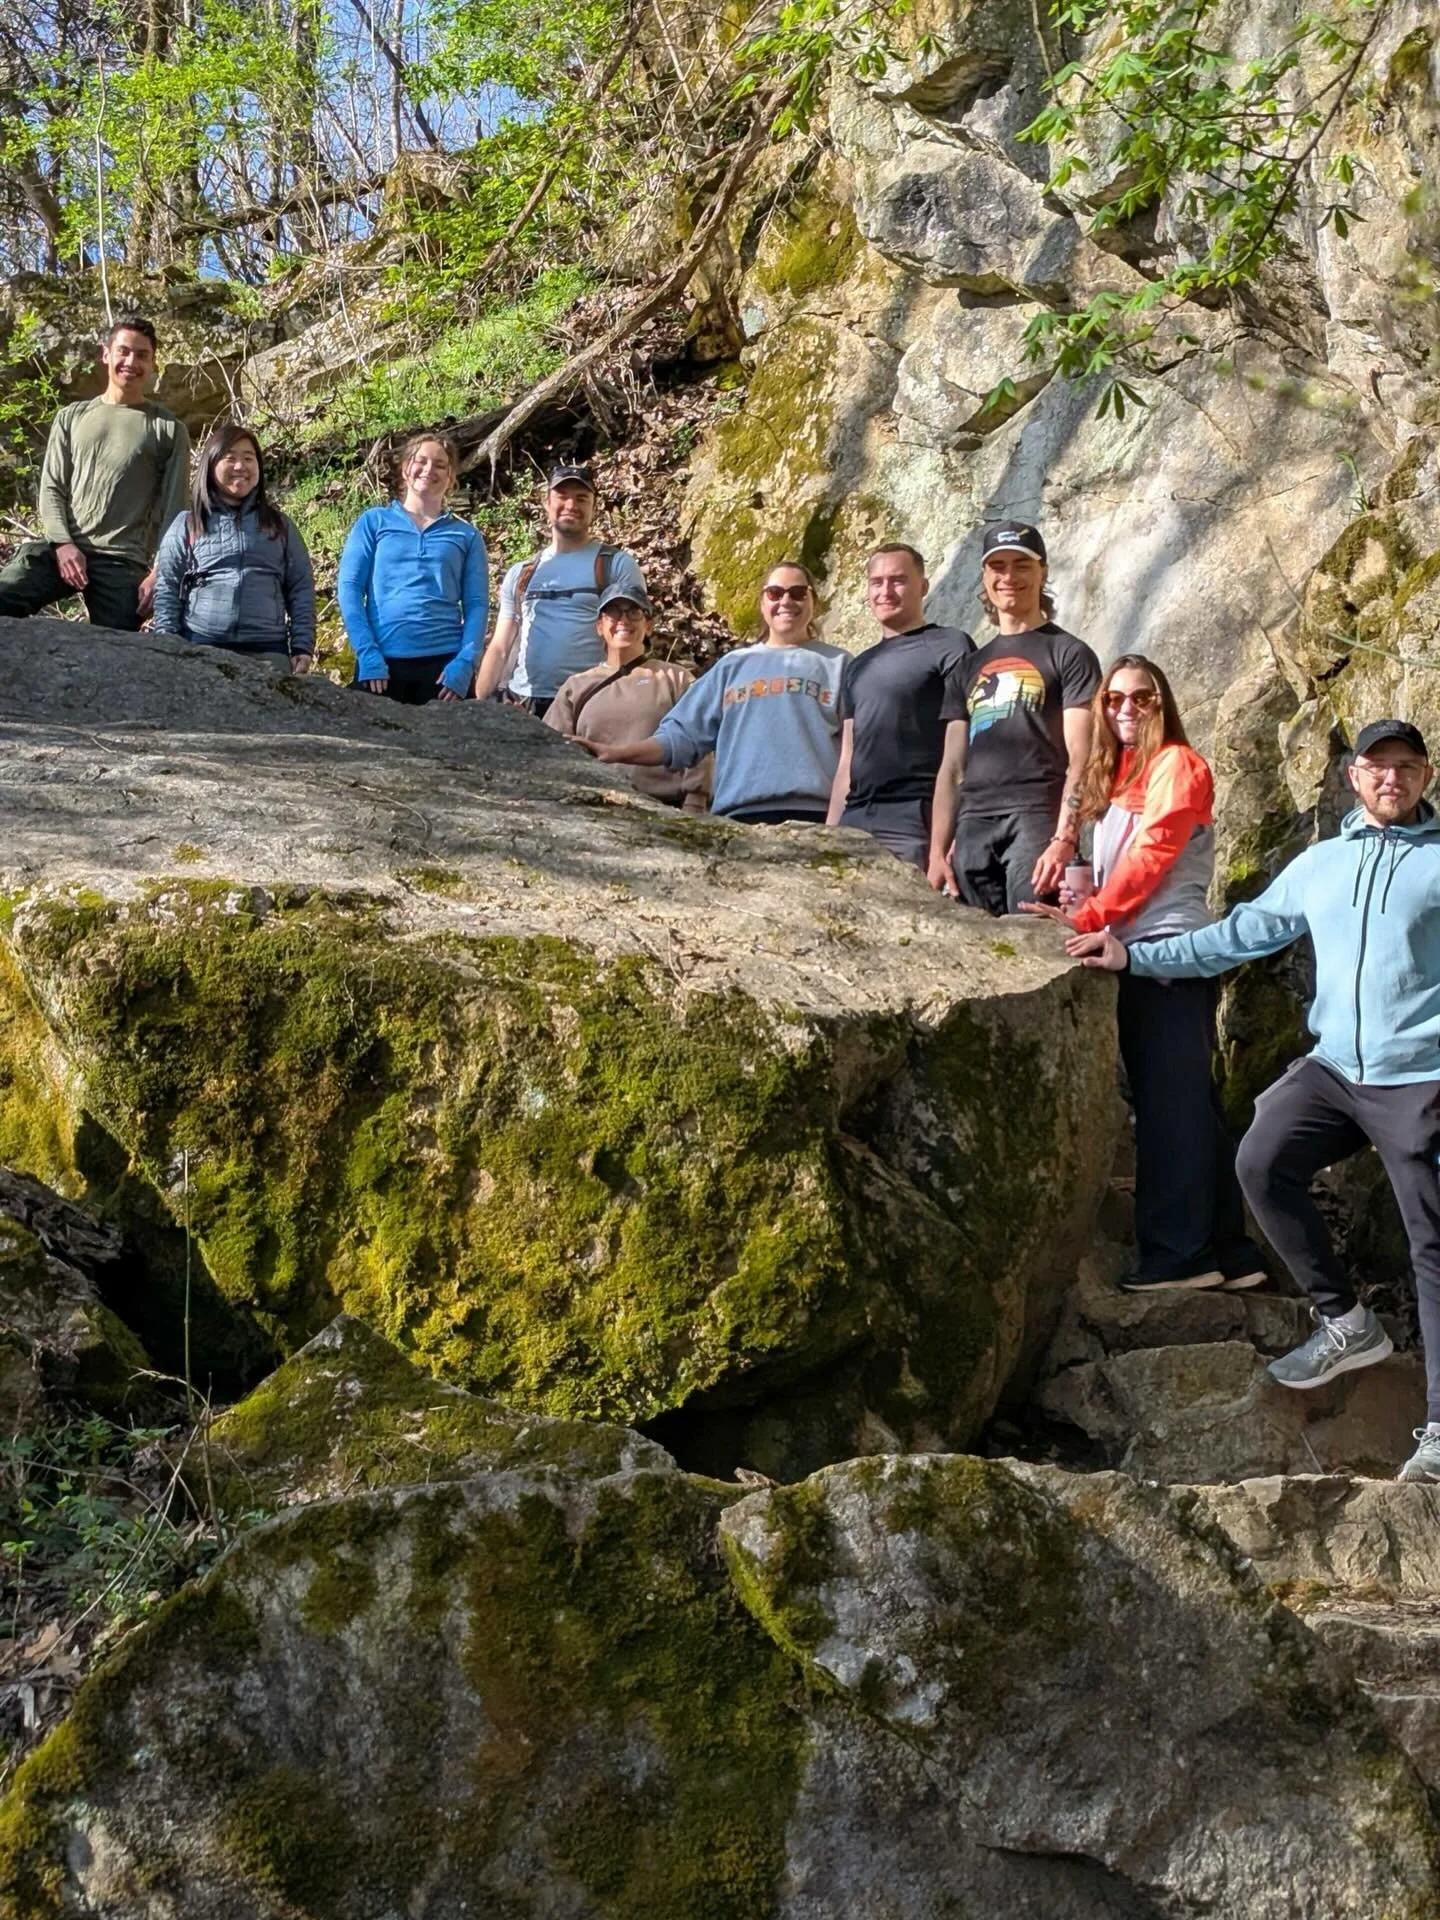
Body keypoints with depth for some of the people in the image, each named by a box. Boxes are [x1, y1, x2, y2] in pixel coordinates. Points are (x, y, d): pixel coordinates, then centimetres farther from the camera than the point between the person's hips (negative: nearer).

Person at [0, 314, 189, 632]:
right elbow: (52, 488, 12)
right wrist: (62, 543, -6)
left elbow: (173, 509, 4)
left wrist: (160, 571, -8)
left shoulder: (168, 431, 10)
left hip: (124, 562, -1)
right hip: (63, 549, 2)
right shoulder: (71, 418, 18)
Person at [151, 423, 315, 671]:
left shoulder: (280, 525, 15)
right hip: (199, 649, -1)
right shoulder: (186, 525, 11)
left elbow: (301, 589, 12)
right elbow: (166, 591, 8)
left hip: (267, 652, 1)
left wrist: (303, 647, 1)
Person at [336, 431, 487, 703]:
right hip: (382, 663, -1)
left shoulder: (466, 536, 13)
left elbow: (476, 604, 6)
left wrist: (465, 663, -9)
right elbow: (349, 588, 4)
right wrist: (367, 653, -9)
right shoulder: (374, 521, 11)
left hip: (446, 664, 1)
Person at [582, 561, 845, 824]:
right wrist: (615, 754, 0)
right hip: (740, 815, 2)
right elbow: (681, 734, 15)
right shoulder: (733, 665, 20)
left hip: (813, 815, -2)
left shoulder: (837, 664, 14)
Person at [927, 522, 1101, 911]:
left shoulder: (1068, 654, 7)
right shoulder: (972, 666, 24)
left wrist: (1064, 840, -16)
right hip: (972, 828, 5)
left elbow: (1079, 758, -3)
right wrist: (936, 852, 9)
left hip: (1037, 822, -5)